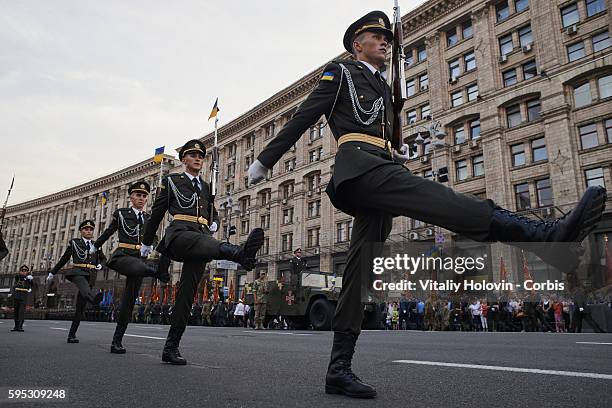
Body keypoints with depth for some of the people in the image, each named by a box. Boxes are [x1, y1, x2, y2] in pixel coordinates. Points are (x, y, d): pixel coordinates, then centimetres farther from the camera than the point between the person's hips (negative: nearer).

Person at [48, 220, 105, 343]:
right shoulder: (74, 242, 11)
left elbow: (103, 259, 26)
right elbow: (64, 259, 18)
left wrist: (100, 265, 3)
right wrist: (52, 273, 22)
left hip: (91, 276, 4)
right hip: (77, 272, -3)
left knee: (80, 307, 0)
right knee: (84, 285, -41)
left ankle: (72, 335, 7)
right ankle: (94, 296, -75)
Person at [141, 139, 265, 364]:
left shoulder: (206, 187, 27)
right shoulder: (171, 181, 16)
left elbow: (214, 212, 36)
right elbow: (156, 213, 18)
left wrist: (214, 223, 12)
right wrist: (147, 242, 23)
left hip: (202, 235, 4)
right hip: (179, 232, -4)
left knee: (187, 292, -4)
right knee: (205, 243, -39)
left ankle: (171, 348, -1)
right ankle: (241, 252, -72)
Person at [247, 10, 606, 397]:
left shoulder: (383, 87, 35)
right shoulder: (339, 72, 14)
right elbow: (302, 118, 9)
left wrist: (402, 150, 15)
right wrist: (265, 160, 10)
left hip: (380, 170, 8)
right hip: (359, 164, -7)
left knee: (361, 270, -2)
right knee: (435, 197, -30)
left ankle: (340, 368, -1)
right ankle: (547, 234, -46)